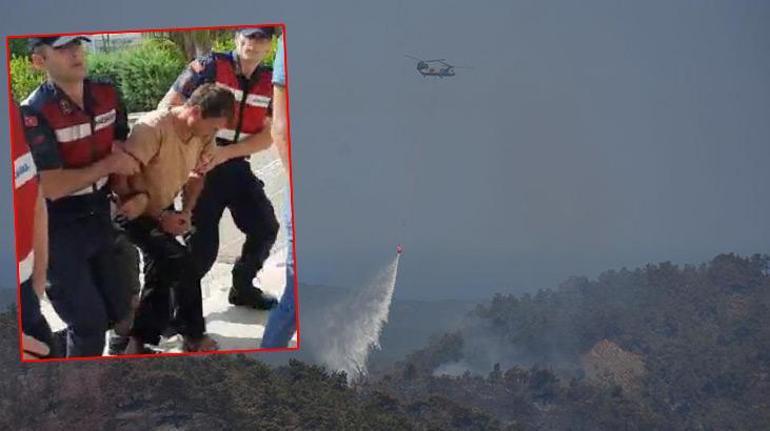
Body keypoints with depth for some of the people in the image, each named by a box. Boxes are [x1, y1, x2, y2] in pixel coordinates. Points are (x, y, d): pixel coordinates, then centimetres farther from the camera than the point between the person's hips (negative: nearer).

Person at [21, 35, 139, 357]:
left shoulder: (106, 95, -1)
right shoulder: (35, 113, -22)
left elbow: (123, 150, 14)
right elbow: (52, 187, -25)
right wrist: (107, 166, -18)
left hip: (99, 217, 7)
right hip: (59, 230, -7)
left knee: (117, 309, 16)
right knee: (90, 321, -1)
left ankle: (59, 345, 38)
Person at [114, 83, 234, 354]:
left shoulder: (203, 135, -10)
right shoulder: (152, 128, -32)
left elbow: (196, 175, 7)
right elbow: (122, 177, -31)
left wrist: (186, 212, -11)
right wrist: (161, 217, -26)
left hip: (163, 211, 8)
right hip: (135, 213, -8)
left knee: (161, 273, 12)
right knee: (181, 263, -19)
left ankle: (141, 342, 29)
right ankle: (193, 335, -5)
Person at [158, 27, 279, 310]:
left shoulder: (270, 83, 2)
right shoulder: (209, 67, -12)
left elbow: (267, 136, -2)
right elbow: (167, 108, -12)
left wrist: (225, 153, -16)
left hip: (236, 166, 5)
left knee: (265, 228, 11)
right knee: (204, 245, -7)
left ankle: (242, 287, 34)